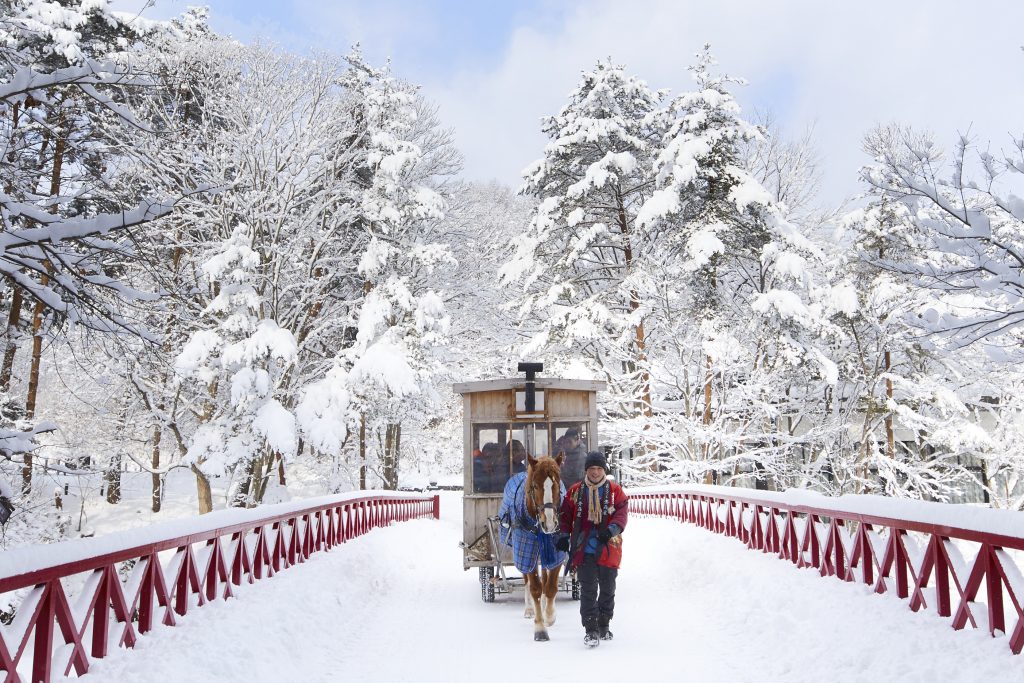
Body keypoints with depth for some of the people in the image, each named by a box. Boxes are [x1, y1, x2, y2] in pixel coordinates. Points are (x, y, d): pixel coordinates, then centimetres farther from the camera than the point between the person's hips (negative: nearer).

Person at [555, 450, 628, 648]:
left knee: (607, 589, 14)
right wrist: (564, 535, -5)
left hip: (608, 548, 1)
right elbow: (566, 515, 9)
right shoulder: (575, 491, 5)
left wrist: (611, 529, -26)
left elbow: (622, 512, -9)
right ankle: (591, 630, 0)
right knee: (588, 590, -5)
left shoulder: (615, 490, 1)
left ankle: (604, 626, 32)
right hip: (584, 549, -1)